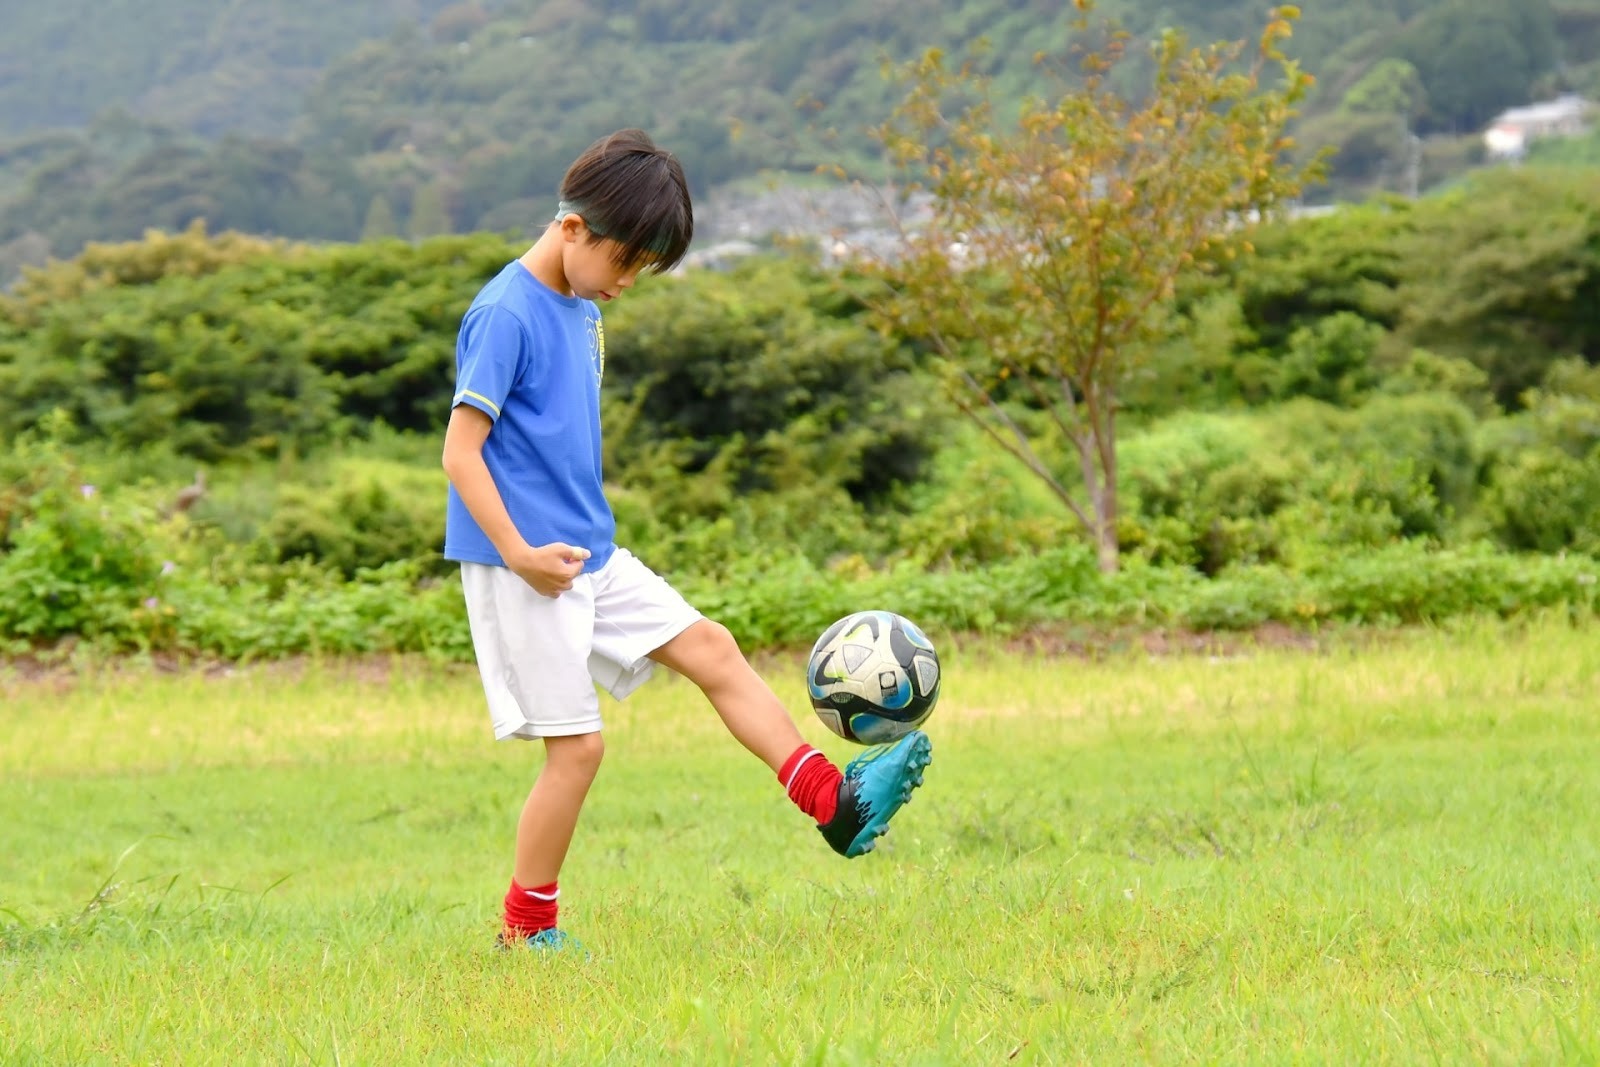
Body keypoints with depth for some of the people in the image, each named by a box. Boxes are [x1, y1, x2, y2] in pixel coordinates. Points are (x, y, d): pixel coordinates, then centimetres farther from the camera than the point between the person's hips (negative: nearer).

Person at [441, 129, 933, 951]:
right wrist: (518, 552, -25)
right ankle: (528, 928, 7)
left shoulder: (580, 310, 12)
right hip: (525, 571, -9)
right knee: (575, 744, -5)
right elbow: (460, 450, -20)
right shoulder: (505, 315, -16)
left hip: (592, 553, 9)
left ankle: (834, 801, 9)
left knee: (711, 648, 7)